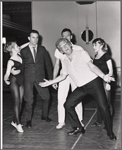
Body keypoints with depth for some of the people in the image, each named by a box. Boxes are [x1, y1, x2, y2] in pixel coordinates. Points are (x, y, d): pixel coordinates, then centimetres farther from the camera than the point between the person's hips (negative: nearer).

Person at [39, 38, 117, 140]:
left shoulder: (82, 53, -6)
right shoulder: (65, 62, 9)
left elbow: (92, 66, -15)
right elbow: (63, 76, 20)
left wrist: (104, 76, -30)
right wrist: (50, 82, 17)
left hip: (94, 83, -5)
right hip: (81, 87, 6)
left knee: (104, 107, -13)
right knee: (68, 105, 0)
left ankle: (110, 132, 6)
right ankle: (78, 128, 17)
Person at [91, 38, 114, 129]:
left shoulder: (106, 56, -7)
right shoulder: (96, 56, 12)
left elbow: (111, 71, -10)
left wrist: (107, 82, -16)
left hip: (104, 82, -7)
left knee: (107, 103, -1)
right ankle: (99, 121, 20)